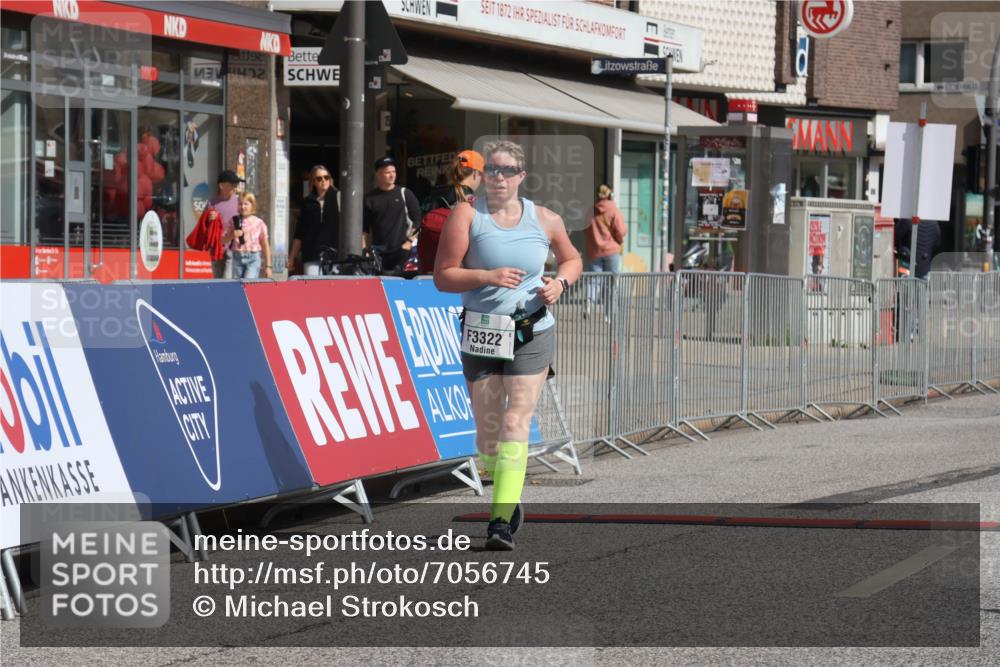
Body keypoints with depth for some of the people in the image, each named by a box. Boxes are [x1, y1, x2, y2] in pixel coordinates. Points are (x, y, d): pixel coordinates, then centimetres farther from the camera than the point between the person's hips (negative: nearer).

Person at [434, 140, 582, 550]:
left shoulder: (545, 220, 3)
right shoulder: (467, 215, -4)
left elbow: (572, 259, 21)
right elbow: (443, 276, -8)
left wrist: (560, 282, -1)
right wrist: (488, 277, -21)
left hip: (532, 335, 0)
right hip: (480, 335, 0)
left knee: (516, 424, -12)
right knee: (487, 429, 6)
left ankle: (502, 522, -15)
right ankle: (508, 498, 32)